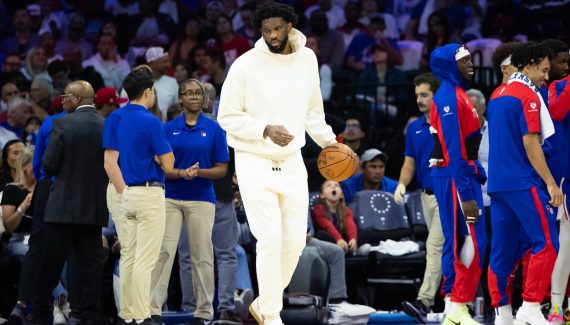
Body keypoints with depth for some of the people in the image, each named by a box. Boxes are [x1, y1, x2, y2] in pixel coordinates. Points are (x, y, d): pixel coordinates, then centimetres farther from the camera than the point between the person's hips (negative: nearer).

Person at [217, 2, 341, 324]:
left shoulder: (307, 59, 3)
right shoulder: (246, 64, -11)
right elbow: (227, 116, -8)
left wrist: (328, 140, 7)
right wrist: (265, 130, -20)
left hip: (292, 162, 5)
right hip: (255, 163, -5)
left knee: (296, 239, 3)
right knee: (271, 238, -13)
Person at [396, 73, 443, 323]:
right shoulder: (414, 128, 11)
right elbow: (409, 162, 13)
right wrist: (402, 185, -2)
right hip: (426, 195, 7)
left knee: (435, 247, -15)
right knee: (446, 249, 12)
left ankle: (423, 302, -23)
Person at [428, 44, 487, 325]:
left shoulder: (457, 94, 17)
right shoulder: (449, 97, -15)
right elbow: (454, 150, -21)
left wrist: (478, 175, 18)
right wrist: (466, 195, -23)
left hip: (464, 174, 10)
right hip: (455, 177, -10)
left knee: (456, 242, 11)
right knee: (472, 241, -11)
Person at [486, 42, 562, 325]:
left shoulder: (497, 97, 16)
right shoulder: (528, 96, -9)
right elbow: (531, 144, -15)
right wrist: (551, 183, -14)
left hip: (497, 182, 9)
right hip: (523, 183, -9)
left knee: (501, 248, 8)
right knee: (546, 243, -7)